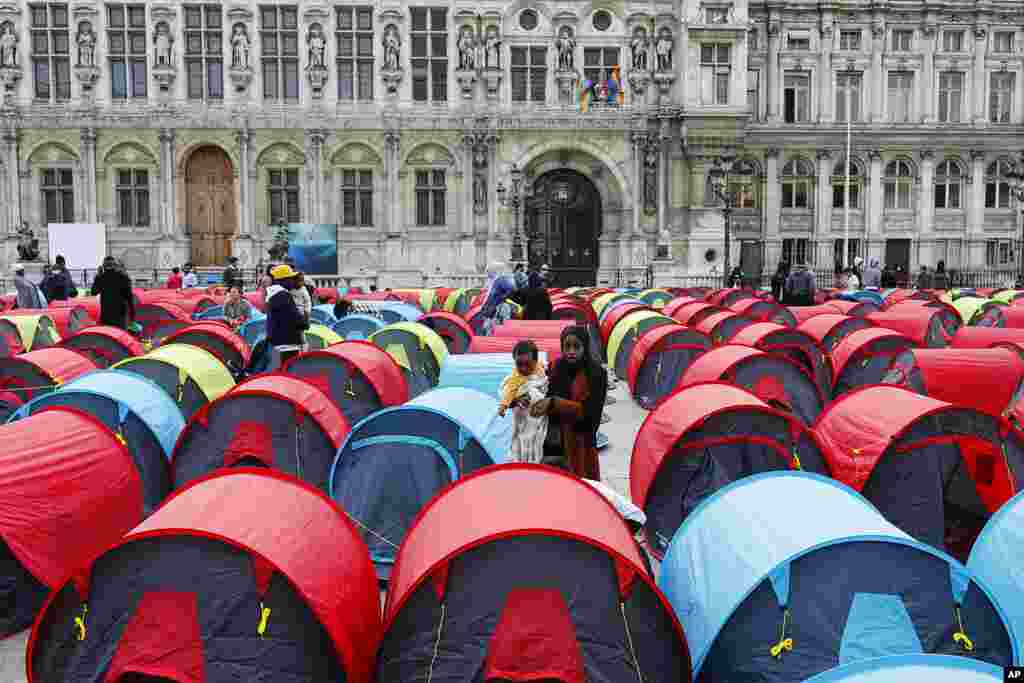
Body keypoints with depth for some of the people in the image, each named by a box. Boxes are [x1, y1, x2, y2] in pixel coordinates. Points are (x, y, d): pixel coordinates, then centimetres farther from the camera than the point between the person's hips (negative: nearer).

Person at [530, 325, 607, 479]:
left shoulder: (596, 373, -8)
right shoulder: (557, 369, 5)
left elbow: (587, 410, -15)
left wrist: (554, 402, -21)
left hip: (580, 445, -3)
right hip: (555, 443, 4)